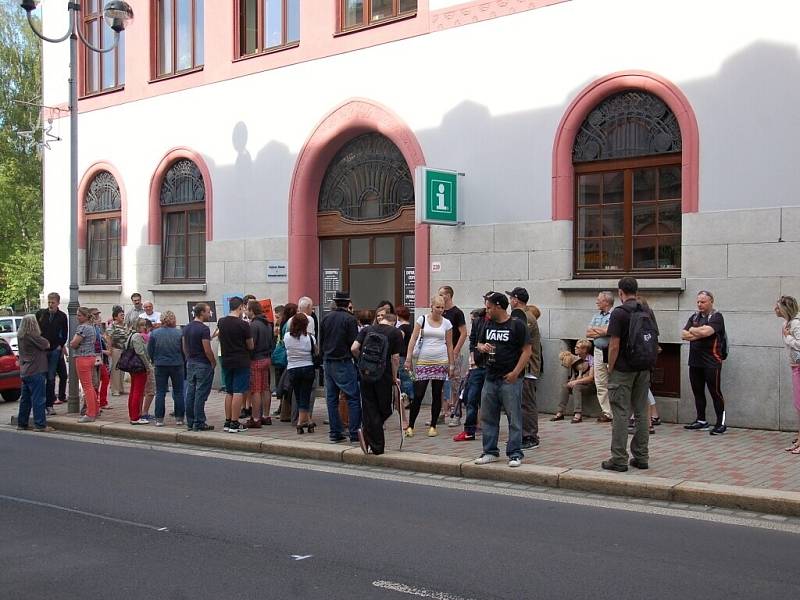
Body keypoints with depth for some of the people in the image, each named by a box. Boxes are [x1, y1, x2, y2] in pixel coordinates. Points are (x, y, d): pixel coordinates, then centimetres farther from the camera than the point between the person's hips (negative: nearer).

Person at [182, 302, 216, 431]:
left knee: (190, 393, 9)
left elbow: (184, 348, 14)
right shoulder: (203, 329, -16)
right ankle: (199, 423, -2)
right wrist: (214, 363, -5)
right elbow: (207, 350, -18)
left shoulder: (186, 328, 9)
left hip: (190, 363, 8)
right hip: (203, 364, -8)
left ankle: (190, 422, 14)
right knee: (201, 394, -4)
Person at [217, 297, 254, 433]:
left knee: (229, 392, 14)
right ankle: (234, 424, -4)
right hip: (241, 362, -6)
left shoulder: (221, 323, 2)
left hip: (226, 361, 6)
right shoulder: (243, 325, -14)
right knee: (238, 393, -3)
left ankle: (227, 422, 17)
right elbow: (250, 346, -6)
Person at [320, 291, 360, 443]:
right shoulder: (350, 319, -9)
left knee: (331, 398, 8)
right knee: (353, 398, -1)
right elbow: (354, 344, -11)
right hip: (344, 362, -6)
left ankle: (335, 433, 10)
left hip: (328, 362, 6)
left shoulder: (326, 318, 8)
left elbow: (320, 341, 11)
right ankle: (354, 432, -4)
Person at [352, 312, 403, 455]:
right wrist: (394, 377, 6)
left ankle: (377, 447, 1)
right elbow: (395, 358, -5)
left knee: (369, 409, 7)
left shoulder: (367, 329, 9)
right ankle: (366, 432, -9)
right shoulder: (396, 333, 1)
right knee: (385, 409, 10)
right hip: (384, 376, -3)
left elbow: (354, 348, -3)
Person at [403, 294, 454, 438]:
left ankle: (433, 426, 15)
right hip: (423, 362, -1)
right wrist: (408, 358, -8)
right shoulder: (422, 320, 2)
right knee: (418, 395, -4)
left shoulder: (446, 323, 5)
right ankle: (410, 426, 6)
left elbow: (449, 345, 9)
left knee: (437, 395, 5)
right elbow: (413, 339, -1)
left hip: (440, 362, 2)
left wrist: (451, 364, 6)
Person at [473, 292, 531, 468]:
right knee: (487, 417, 10)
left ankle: (515, 454, 6)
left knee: (514, 418, -1)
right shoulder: (489, 325, 13)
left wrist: (515, 372, -16)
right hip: (490, 379, 7)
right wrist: (483, 347, -2)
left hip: (510, 380, -7)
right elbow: (479, 344, 23)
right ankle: (490, 452, 20)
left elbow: (527, 351, -9)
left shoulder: (517, 325, -6)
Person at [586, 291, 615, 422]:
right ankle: (607, 413, 14)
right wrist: (601, 331, -7)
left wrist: (594, 329, -4)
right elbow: (588, 334, 9)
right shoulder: (597, 316, 17)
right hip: (598, 351, 8)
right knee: (600, 384, 8)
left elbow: (609, 331, -20)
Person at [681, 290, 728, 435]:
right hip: (695, 361, 7)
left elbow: (706, 331, -22)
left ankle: (721, 423, 3)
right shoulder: (694, 317, 15)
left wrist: (692, 330, -4)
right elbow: (683, 335, 4)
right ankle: (701, 421, 21)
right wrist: (699, 334, -9)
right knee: (698, 392, 12)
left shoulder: (716, 317, -5)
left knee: (715, 392, -3)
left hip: (711, 362, -7)